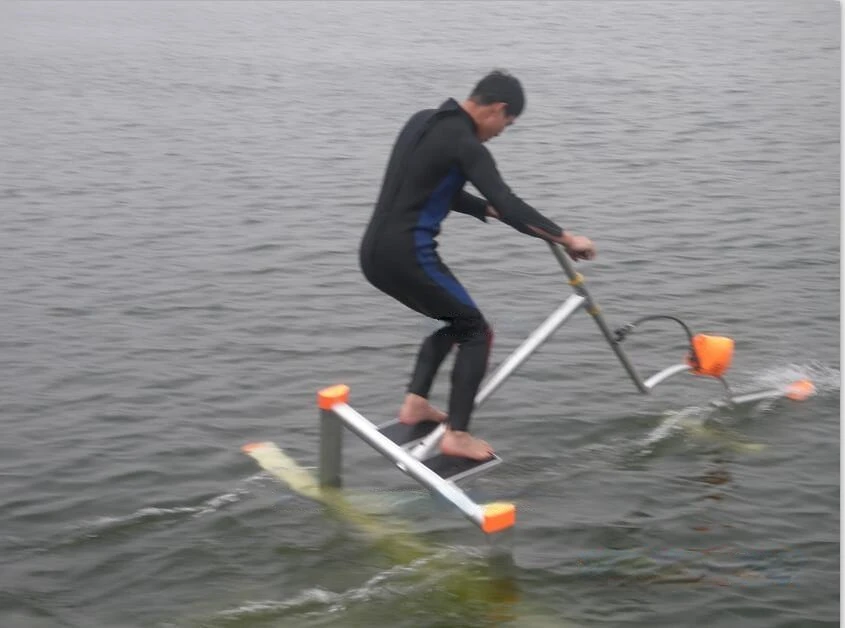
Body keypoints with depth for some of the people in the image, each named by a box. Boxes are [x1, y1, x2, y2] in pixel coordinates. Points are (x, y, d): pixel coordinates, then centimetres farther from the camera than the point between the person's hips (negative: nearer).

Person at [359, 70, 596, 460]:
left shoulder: (424, 122, 15)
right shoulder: (463, 143, -13)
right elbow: (507, 203, -21)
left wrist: (490, 211, 20)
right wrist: (563, 237, -18)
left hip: (374, 253, 9)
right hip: (407, 255, -9)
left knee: (456, 320, 25)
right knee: (476, 332, 5)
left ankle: (415, 402, 17)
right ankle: (456, 435, 1)